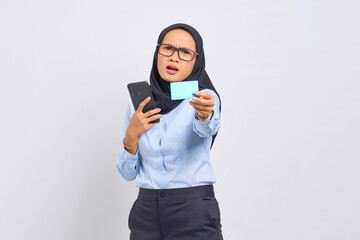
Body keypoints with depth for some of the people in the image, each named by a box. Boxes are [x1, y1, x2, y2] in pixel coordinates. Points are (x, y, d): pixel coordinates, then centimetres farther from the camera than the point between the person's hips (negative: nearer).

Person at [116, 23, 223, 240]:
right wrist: (131, 135, -11)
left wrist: (204, 113, -50)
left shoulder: (204, 98, -5)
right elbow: (128, 173, 6)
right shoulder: (139, 103, 5)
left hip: (194, 213, -3)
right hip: (146, 213, 4)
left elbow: (208, 127, -29)